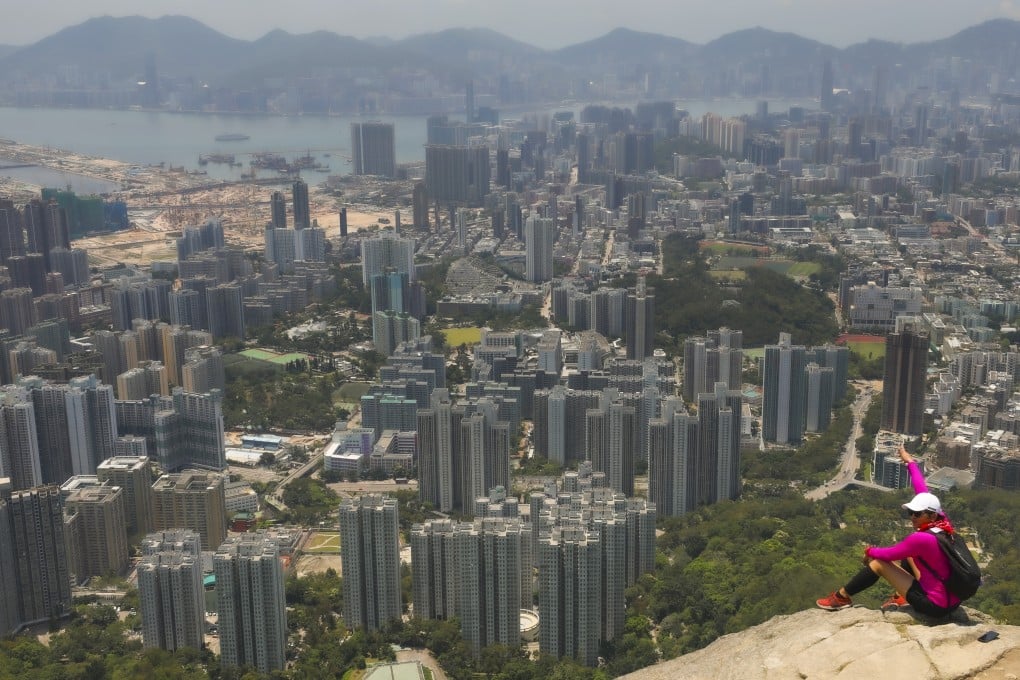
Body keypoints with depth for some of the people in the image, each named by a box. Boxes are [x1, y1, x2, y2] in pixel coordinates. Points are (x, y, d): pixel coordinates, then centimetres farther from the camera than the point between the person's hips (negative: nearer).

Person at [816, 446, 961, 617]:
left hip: (936, 606, -8)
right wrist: (910, 462, 17)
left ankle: (841, 597, 16)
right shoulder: (941, 521, -5)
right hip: (952, 599, 8)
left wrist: (870, 551, 6)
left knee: (878, 562, -2)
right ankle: (902, 597, 28)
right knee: (908, 554, 22)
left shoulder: (922, 539, -27)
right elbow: (922, 491, 7)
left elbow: (888, 554, -15)